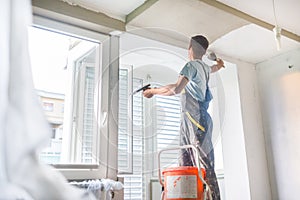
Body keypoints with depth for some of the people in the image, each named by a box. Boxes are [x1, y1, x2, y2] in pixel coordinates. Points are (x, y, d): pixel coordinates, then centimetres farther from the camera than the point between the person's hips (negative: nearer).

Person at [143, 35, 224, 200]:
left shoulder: (191, 65, -5)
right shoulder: (205, 67, 21)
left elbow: (176, 89, -20)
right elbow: (214, 68, 48)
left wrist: (153, 91, -7)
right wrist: (218, 64, 72)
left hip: (196, 120, -8)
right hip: (188, 122, 8)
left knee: (205, 167, -11)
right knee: (184, 166, 2)